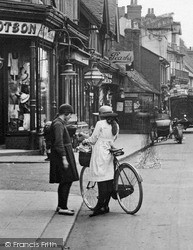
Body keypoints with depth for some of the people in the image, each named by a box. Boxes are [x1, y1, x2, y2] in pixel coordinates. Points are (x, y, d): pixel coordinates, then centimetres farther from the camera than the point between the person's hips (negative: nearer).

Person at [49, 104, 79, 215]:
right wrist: (64, 158, -24)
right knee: (67, 181, -9)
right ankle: (63, 207, -6)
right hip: (62, 155, -11)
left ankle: (61, 206, 21)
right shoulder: (58, 124, -16)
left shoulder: (60, 123, 17)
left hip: (64, 154, 11)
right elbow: (58, 143, -23)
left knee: (64, 182, 14)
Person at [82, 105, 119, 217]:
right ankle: (105, 206, 13)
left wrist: (85, 141, 15)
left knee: (102, 181, -8)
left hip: (100, 154, -7)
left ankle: (100, 207, -9)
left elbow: (93, 139, -4)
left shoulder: (100, 124, -8)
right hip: (109, 154, 7)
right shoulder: (116, 126, 11)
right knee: (109, 180, 7)